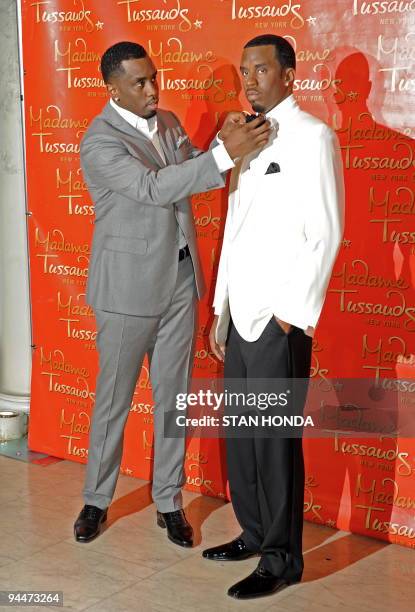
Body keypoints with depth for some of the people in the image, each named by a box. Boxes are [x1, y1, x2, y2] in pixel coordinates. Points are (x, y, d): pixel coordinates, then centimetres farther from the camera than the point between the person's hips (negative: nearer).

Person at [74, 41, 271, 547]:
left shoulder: (168, 123, 8)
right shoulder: (99, 140, -16)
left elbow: (194, 175, 8)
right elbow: (154, 188, -27)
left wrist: (227, 143, -11)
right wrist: (226, 152, -34)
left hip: (180, 280, 6)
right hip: (128, 287, -6)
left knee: (173, 396, 12)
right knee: (113, 400, 8)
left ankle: (169, 502, 25)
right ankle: (96, 501, 27)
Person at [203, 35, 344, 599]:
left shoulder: (312, 137, -8)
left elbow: (326, 234, -13)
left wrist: (293, 314, -15)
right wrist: (220, 309, 16)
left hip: (280, 318, -7)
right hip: (240, 315, 7)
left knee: (275, 439, 0)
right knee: (240, 433, 13)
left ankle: (282, 559, 14)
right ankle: (253, 533, 30)